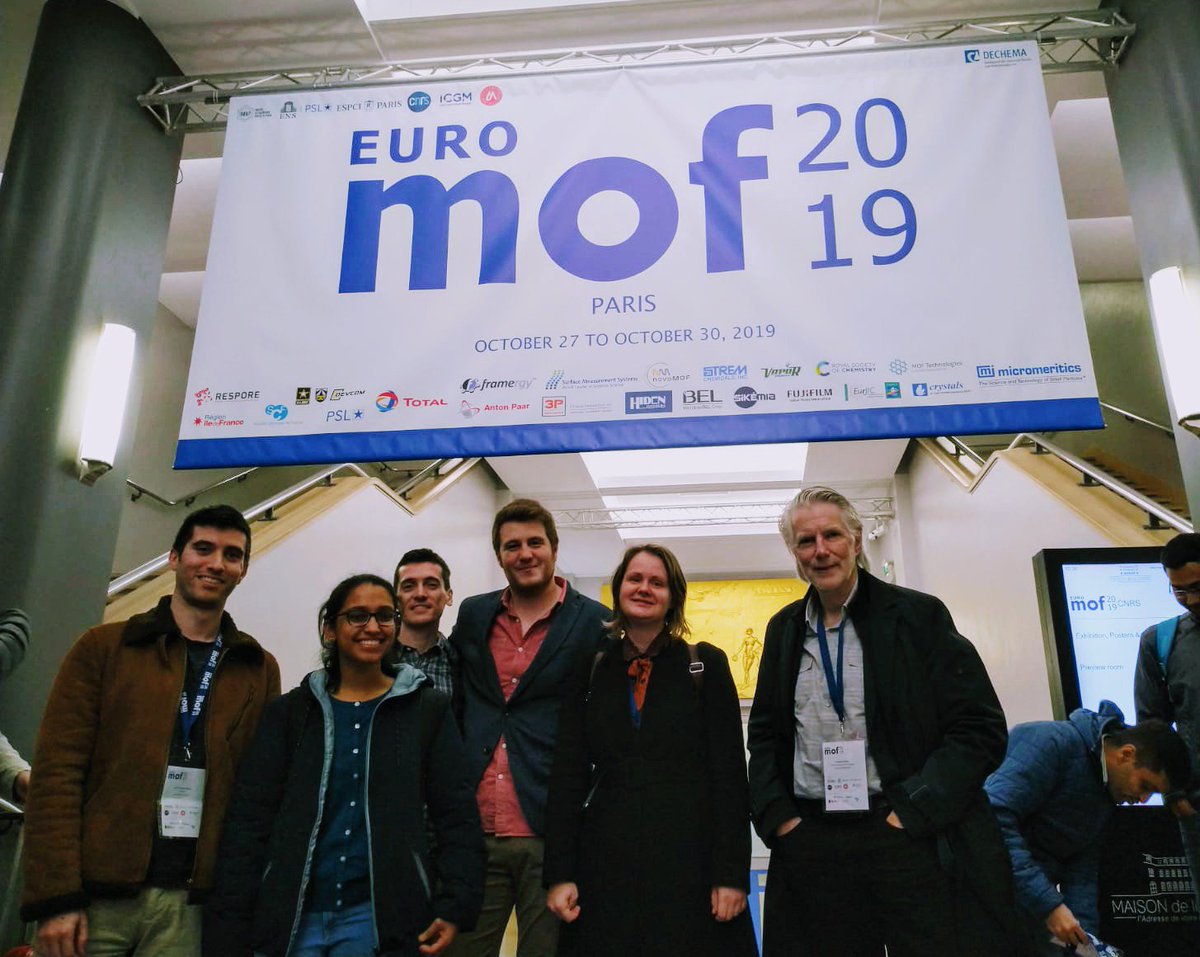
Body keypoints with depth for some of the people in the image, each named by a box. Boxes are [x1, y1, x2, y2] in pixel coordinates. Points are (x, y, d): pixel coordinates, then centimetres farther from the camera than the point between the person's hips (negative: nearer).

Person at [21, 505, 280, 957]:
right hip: (94, 894, -1)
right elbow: (56, 772, -3)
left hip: (187, 902, 2)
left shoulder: (259, 669, 8)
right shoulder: (104, 647, 3)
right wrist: (56, 897, -10)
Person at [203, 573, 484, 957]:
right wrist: (229, 926, -4)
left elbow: (456, 816, -2)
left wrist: (455, 906, -13)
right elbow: (249, 820, 2)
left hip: (384, 918, -1)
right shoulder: (291, 710, 5)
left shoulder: (428, 709, 1)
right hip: (288, 917, 2)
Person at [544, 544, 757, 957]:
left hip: (691, 859, -1)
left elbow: (729, 771, -3)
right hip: (607, 861, 2)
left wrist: (731, 873, -8)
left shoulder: (706, 664, 1)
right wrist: (559, 874, -2)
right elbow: (568, 772, 4)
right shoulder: (590, 669, 7)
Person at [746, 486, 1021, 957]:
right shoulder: (784, 629, 10)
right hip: (811, 843, 3)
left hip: (914, 838, -3)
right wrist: (775, 813, 1)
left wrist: (914, 809, -13)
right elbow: (763, 733, 15)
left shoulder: (918, 615, -2)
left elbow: (981, 728, -6)